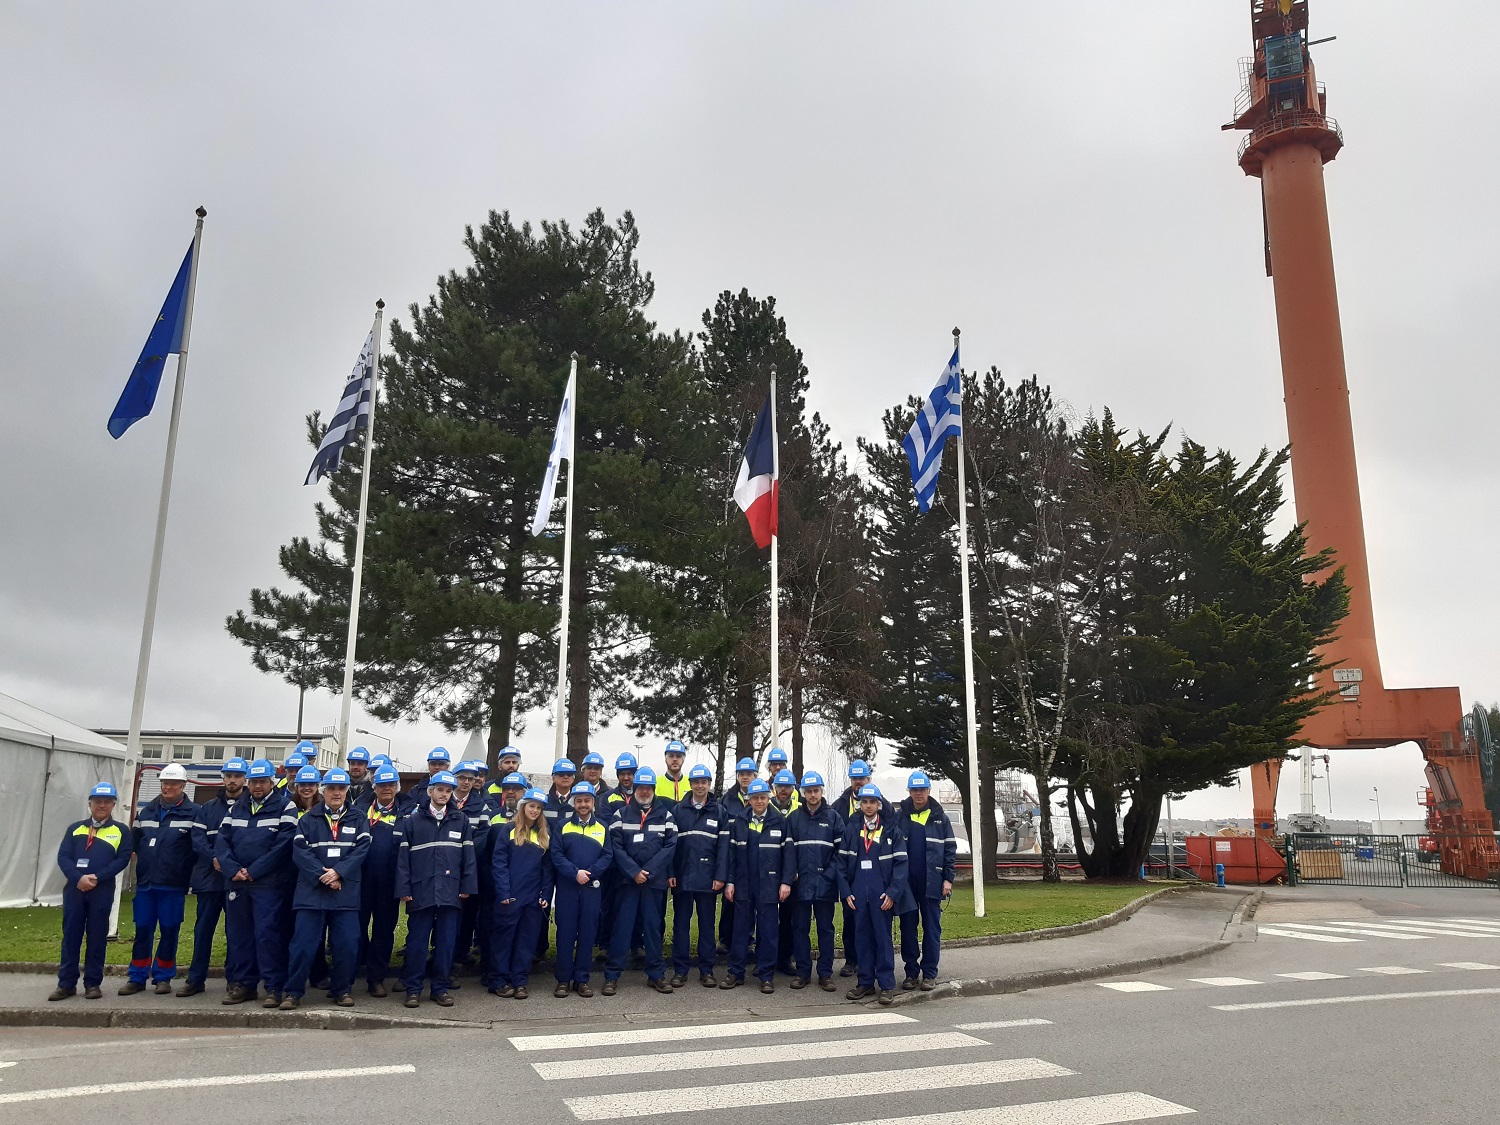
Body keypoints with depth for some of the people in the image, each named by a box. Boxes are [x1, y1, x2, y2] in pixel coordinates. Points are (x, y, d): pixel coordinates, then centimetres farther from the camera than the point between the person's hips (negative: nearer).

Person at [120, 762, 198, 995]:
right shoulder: (146, 811, 12)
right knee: (142, 930, 8)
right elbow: (135, 842, 17)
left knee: (169, 931, 4)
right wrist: (141, 864, 7)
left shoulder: (193, 812, -4)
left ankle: (163, 976, 16)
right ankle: (137, 977, 18)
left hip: (174, 885, -4)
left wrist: (188, 875, -9)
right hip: (145, 882, 4)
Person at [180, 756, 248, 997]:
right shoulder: (208, 807, 13)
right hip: (210, 876, 3)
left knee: (236, 931, 2)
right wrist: (214, 858, -13)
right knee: (203, 928, 8)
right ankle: (196, 979, 17)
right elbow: (197, 837, 3)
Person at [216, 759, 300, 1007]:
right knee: (239, 934, 10)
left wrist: (253, 871, -13)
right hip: (236, 883, 5)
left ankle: (274, 987, -1)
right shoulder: (236, 808, 15)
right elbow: (222, 840, 7)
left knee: (267, 934, -7)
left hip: (268, 884, -5)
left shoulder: (284, 807, -1)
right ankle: (242, 983, 20)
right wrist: (233, 869, -10)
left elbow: (283, 845, -11)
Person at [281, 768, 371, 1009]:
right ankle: (293, 992, 10)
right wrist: (322, 876, -14)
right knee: (303, 943, -2)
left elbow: (361, 850, -2)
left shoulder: (358, 821, 11)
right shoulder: (308, 820, 9)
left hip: (346, 894, 1)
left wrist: (338, 872, -15)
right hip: (311, 891, -1)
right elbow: (300, 852, -3)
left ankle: (341, 990, 15)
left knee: (347, 944, 1)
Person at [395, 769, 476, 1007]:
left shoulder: (461, 821, 8)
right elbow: (403, 857, 1)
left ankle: (441, 988, 16)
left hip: (450, 893, 1)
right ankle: (413, 988, 14)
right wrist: (403, 889, -6)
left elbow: (468, 855, 7)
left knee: (446, 942, 6)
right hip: (421, 892, -1)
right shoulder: (413, 821, 4)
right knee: (417, 942, 3)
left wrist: (467, 886, 1)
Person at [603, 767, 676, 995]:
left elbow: (670, 846, -2)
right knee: (622, 926, 0)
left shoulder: (665, 814, 5)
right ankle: (612, 975, 7)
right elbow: (616, 846, -3)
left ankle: (656, 974, 16)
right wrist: (634, 871, -13)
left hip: (655, 880, 1)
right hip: (627, 880, -1)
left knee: (654, 926, 7)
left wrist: (649, 871, -11)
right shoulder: (622, 813, 4)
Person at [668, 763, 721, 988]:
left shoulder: (718, 811, 4)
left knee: (707, 924, 7)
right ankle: (680, 969, 15)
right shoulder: (678, 810, 4)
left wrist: (720, 876, -6)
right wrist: (670, 873, -6)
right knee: (681, 923, 6)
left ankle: (706, 970, 16)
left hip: (707, 878, 0)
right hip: (682, 876, 0)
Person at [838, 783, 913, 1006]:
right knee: (862, 937, 8)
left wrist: (893, 892, -11)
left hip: (882, 894, -2)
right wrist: (845, 891, -2)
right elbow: (842, 862, 6)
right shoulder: (851, 829, 7)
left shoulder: (891, 829, 1)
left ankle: (887, 985, 9)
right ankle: (865, 982, 17)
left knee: (883, 937, 2)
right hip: (858, 894, 2)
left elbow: (900, 862, -3)